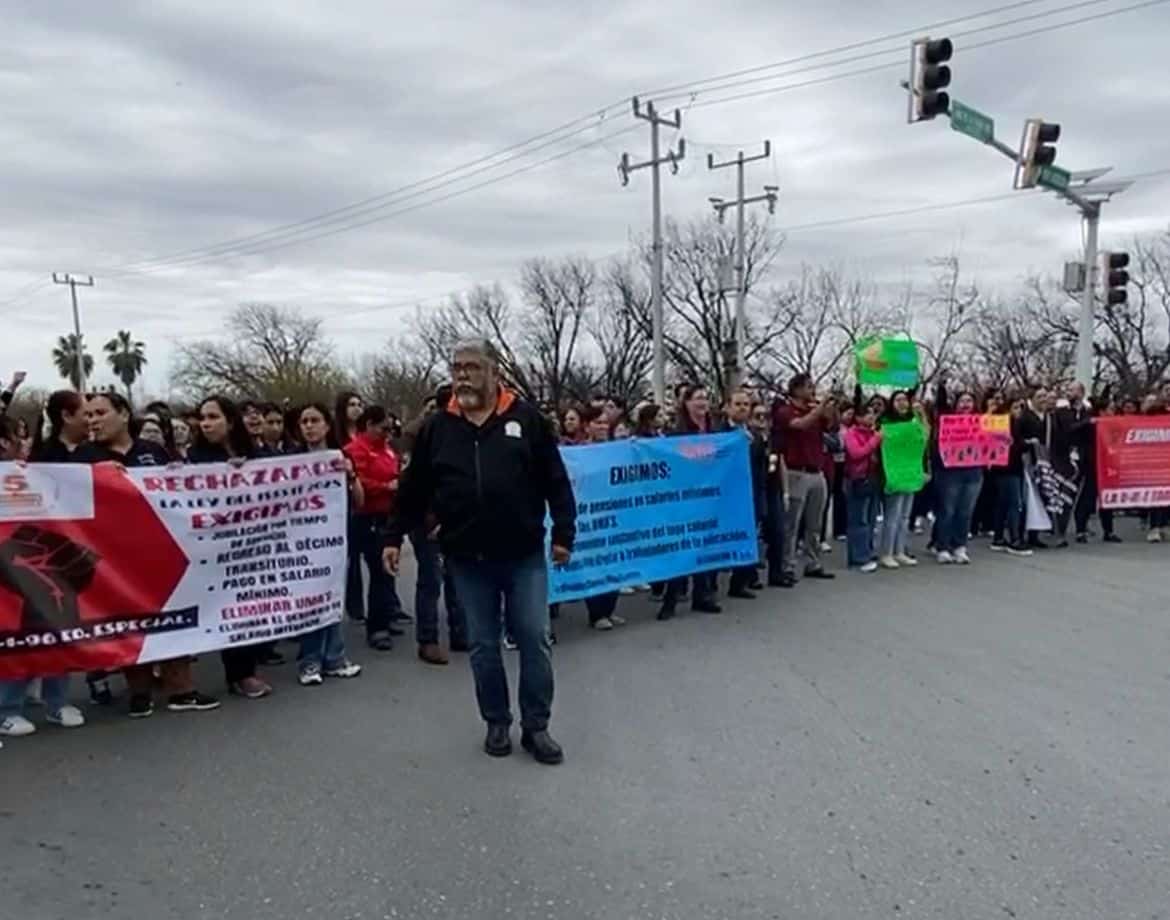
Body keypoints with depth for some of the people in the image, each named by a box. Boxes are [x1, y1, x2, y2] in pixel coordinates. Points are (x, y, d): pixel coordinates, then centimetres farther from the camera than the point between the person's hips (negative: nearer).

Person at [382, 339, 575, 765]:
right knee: (483, 646, 11)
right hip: (468, 558, 2)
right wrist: (394, 536, 9)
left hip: (524, 554, -1)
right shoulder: (437, 427, 4)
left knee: (534, 640, 3)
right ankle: (497, 723, 27)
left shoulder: (526, 418, -2)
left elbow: (556, 481, 0)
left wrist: (563, 533, -3)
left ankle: (536, 727, 18)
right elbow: (414, 489, 10)